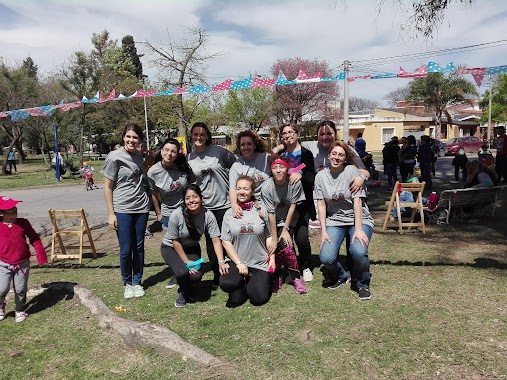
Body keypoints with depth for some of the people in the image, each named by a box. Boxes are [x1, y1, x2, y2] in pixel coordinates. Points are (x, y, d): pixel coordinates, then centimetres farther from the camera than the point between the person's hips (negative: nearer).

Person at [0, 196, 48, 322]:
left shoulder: (23, 223, -4)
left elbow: (34, 239, 1)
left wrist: (41, 257, -1)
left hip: (23, 264, 1)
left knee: (21, 290, 10)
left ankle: (20, 311, 33)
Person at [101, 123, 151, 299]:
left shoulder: (139, 156, 7)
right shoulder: (114, 157, -8)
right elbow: (107, 187, -6)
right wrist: (110, 213, -9)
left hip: (142, 208, 4)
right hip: (122, 210, -4)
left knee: (139, 247, 9)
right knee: (126, 250, 0)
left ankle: (137, 282, 23)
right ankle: (128, 283, 20)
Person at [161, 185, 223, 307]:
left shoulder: (208, 215, -23)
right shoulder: (176, 215, -29)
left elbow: (216, 240, -21)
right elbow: (175, 241, -18)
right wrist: (187, 261, -18)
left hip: (192, 248, 2)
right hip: (171, 248, -2)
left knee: (196, 275, -21)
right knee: (182, 272, -28)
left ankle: (191, 292, 17)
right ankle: (183, 292, 8)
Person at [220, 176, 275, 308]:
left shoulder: (261, 211, 0)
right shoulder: (229, 213, 1)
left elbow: (269, 237, 5)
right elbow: (226, 241, -2)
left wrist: (272, 258, -4)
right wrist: (239, 263, -10)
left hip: (260, 263, 0)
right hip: (236, 261, 0)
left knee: (259, 299, -11)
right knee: (226, 284, -29)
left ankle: (251, 283, 23)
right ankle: (241, 284, 7)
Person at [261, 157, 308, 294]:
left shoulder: (295, 183, -19)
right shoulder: (267, 187, -21)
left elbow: (292, 206, -12)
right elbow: (271, 214, -20)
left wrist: (285, 229, -13)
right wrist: (274, 239, -20)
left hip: (290, 219, 0)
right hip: (274, 222, 0)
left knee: (284, 245, -19)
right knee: (277, 246, -16)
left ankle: (296, 277, -1)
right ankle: (277, 277, 7)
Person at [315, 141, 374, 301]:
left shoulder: (351, 171, -9)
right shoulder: (321, 176, 1)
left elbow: (357, 201, -14)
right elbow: (321, 205, 0)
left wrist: (358, 229, -20)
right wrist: (323, 231, -9)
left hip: (358, 219, -2)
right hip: (334, 220, 2)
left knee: (358, 251, -30)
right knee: (326, 257, -20)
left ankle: (362, 284, 3)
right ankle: (340, 276, 17)